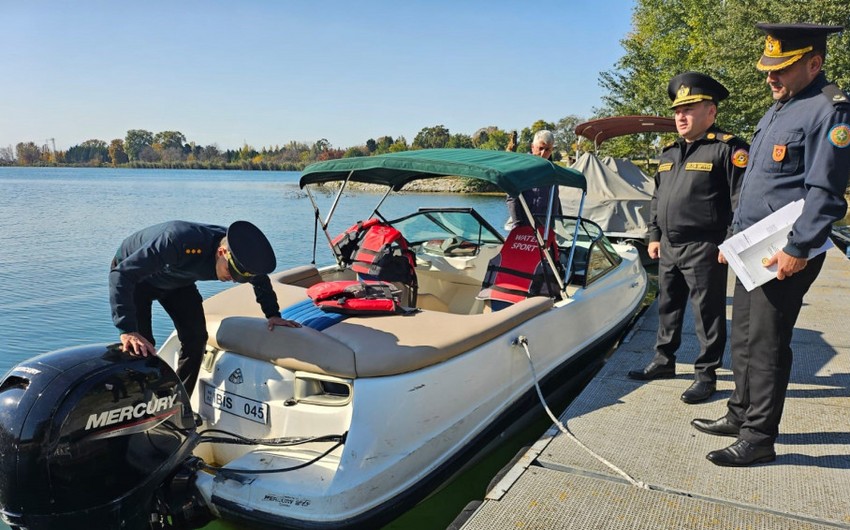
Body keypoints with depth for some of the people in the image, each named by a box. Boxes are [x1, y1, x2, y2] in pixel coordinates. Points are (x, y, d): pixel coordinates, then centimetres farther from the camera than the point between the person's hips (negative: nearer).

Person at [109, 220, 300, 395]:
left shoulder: (239, 253, -26)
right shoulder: (179, 242, -46)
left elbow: (260, 279, -2)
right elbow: (121, 274, -45)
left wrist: (273, 314, -9)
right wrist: (127, 330, -53)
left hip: (175, 281, 5)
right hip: (134, 274, -5)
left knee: (196, 338, -5)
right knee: (140, 347, -17)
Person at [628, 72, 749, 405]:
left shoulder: (728, 148, -9)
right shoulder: (670, 153, 15)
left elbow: (742, 201, -14)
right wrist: (654, 236, 16)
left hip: (704, 250, -7)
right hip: (668, 248, 8)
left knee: (707, 313, 3)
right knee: (667, 308, 16)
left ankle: (706, 374, 15)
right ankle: (664, 361, 30)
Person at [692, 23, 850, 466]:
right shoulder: (776, 110, 17)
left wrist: (797, 250, -23)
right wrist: (735, 235, 20)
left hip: (785, 253, -9)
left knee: (766, 345, -2)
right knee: (743, 338, 16)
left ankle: (758, 437, 10)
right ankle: (740, 415, 29)